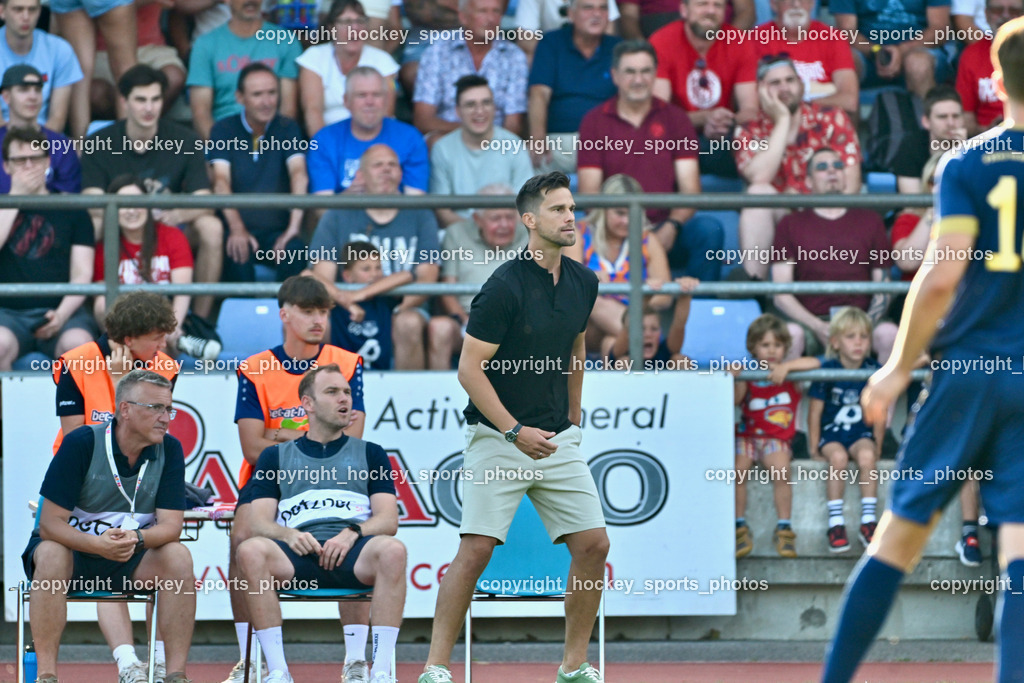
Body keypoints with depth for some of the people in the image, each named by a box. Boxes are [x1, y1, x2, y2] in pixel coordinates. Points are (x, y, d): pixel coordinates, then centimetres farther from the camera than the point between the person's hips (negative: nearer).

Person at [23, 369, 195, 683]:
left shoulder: (169, 450, -6)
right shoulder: (81, 444, -16)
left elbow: (170, 525, -11)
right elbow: (50, 524, -18)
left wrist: (136, 539, -34)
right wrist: (98, 544, -37)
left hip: (133, 560, 3)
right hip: (74, 549, -3)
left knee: (178, 557, -25)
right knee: (51, 555, -35)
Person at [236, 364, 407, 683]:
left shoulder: (369, 454, 24)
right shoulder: (276, 457, 23)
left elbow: (388, 520, 11)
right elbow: (259, 523, 11)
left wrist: (352, 533, -10)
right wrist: (288, 535, -12)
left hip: (352, 552, 0)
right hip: (299, 553, 0)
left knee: (392, 550, -35)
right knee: (251, 551, -34)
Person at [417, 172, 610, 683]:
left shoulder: (582, 282, 6)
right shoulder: (505, 287, -16)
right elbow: (469, 369, -15)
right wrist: (515, 432, -19)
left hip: (558, 442, 6)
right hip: (496, 436, -6)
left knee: (593, 544, 0)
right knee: (476, 548, -14)